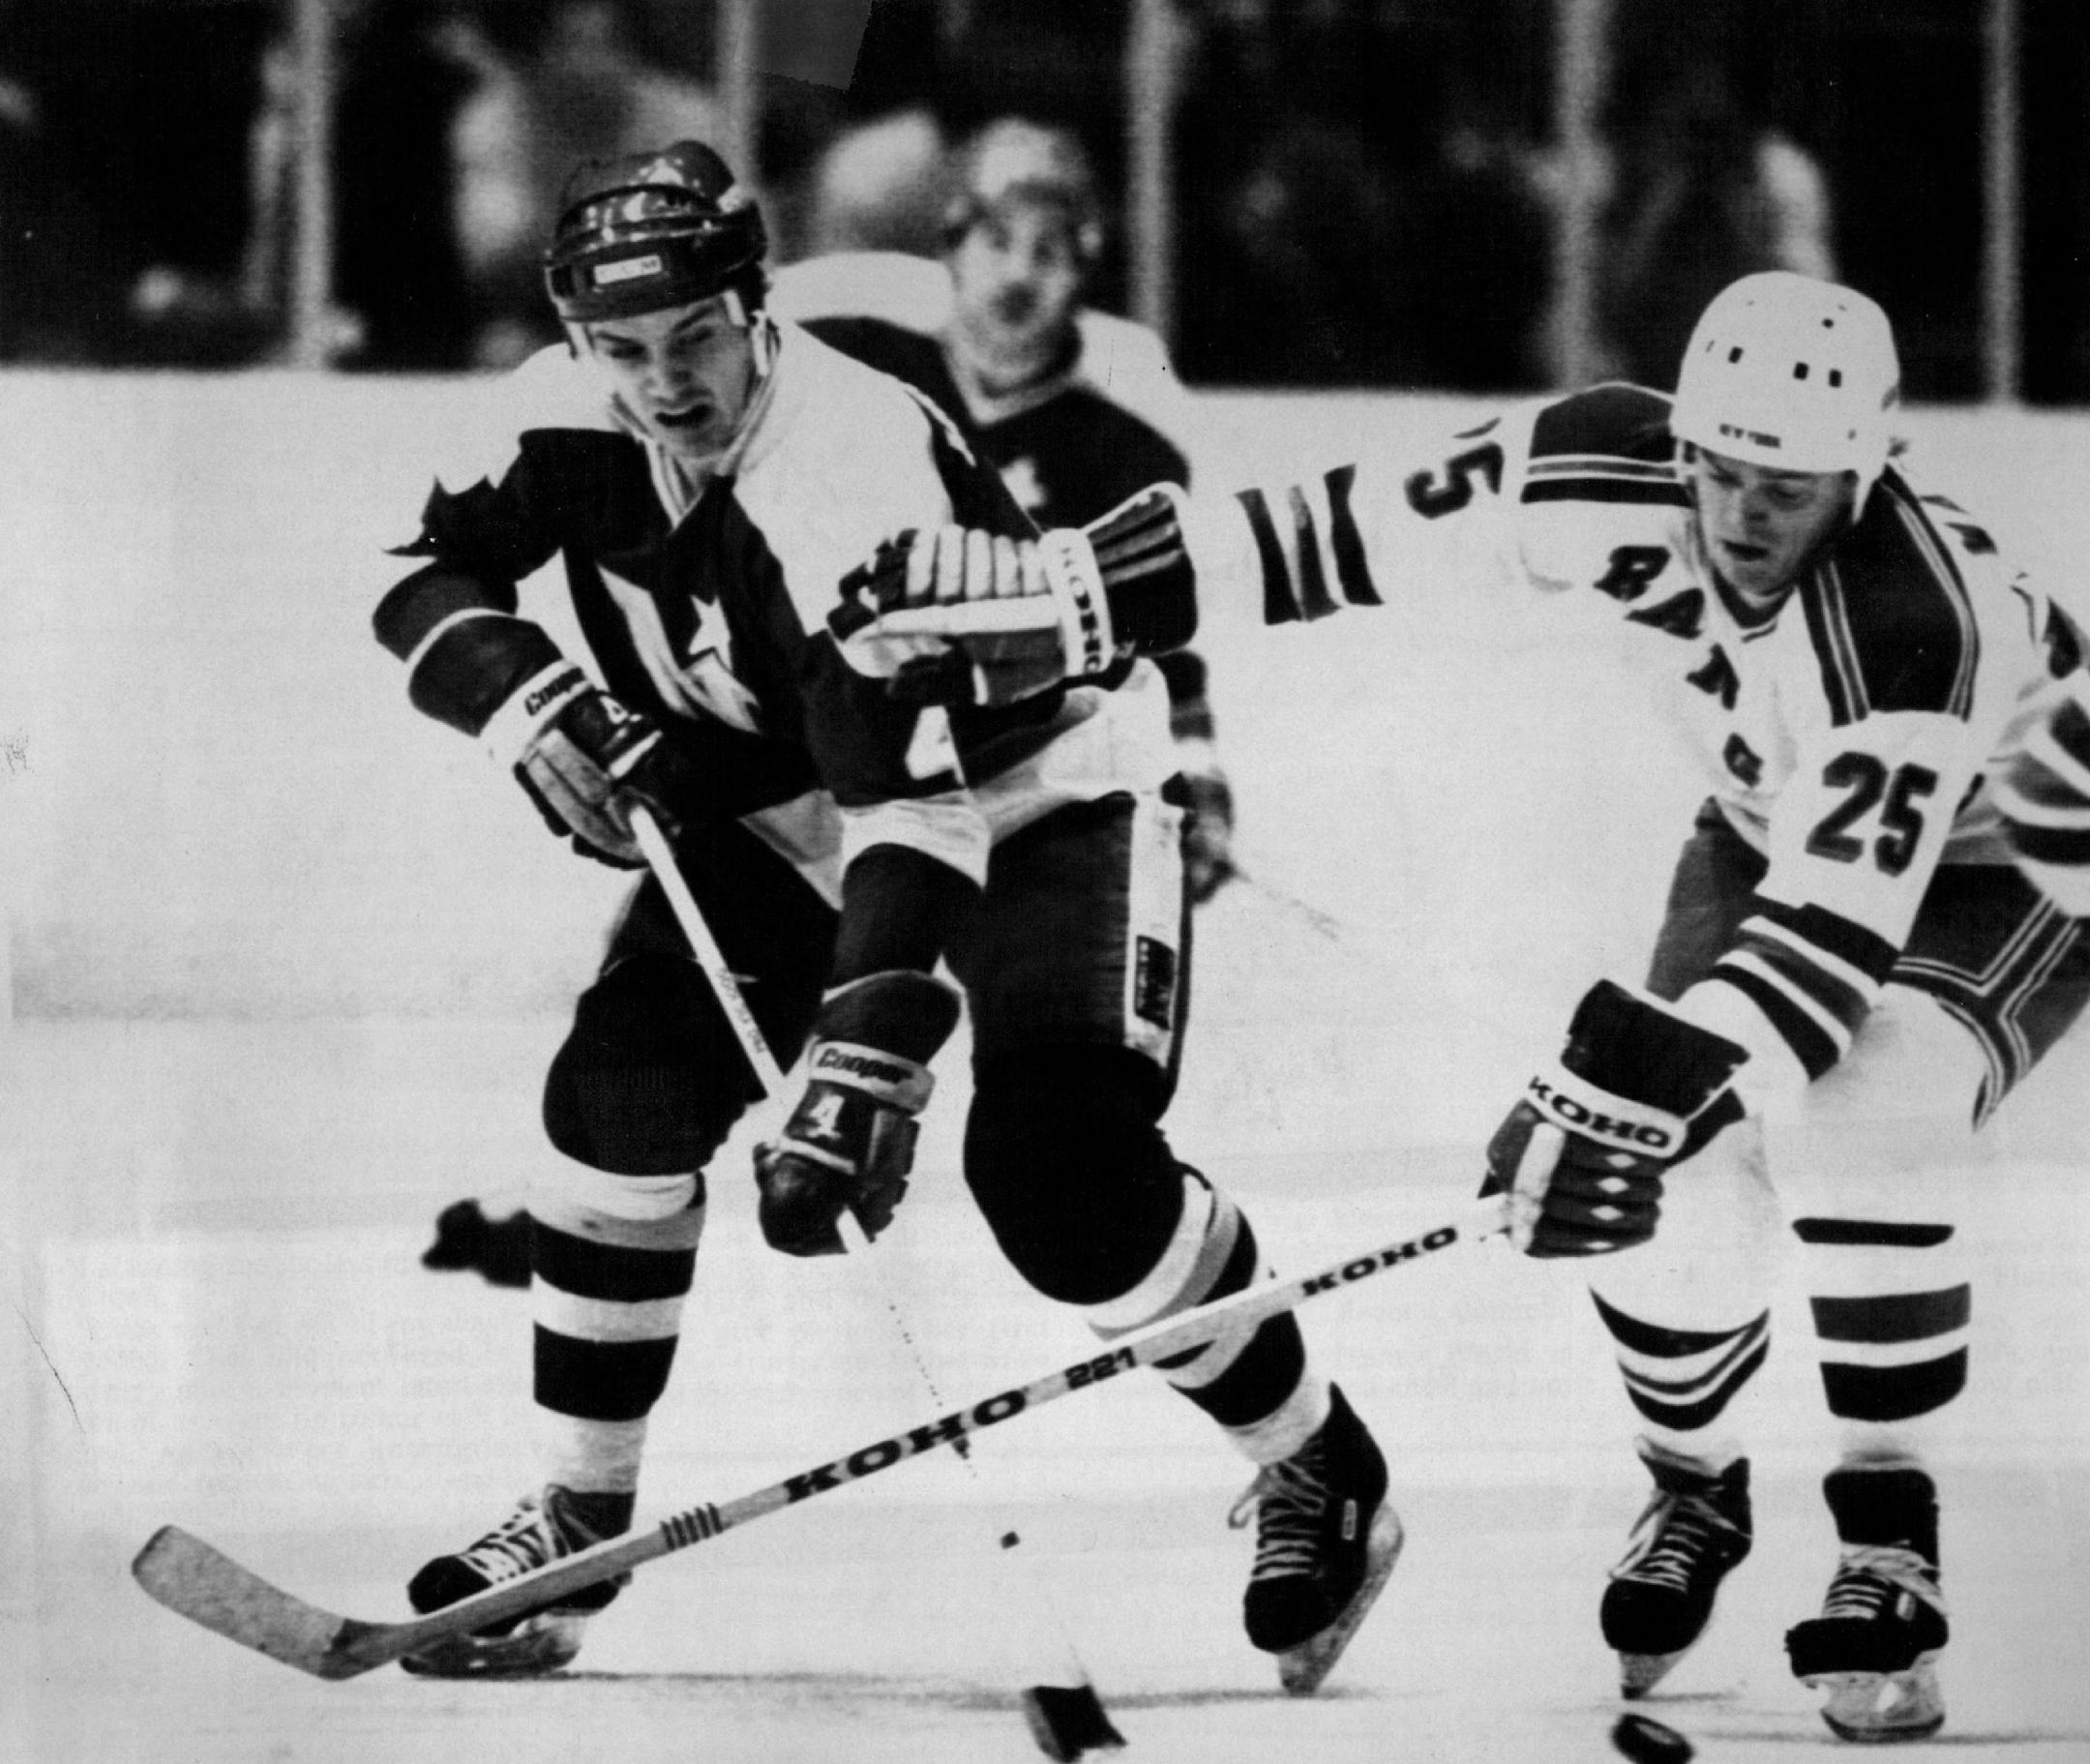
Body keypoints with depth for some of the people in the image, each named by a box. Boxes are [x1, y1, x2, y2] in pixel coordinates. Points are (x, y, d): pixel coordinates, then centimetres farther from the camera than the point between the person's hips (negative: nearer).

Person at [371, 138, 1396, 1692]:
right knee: (627, 1089, -12)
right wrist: (531, 700, -22)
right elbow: (429, 590, 1)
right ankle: (580, 1514, 2)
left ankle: (1321, 1473, 0)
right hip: (786, 805, 7)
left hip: (1036, 788, -7)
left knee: (1058, 1170, -22)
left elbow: (908, 786, -45)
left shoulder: (849, 470, -37)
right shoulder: (564, 423, -15)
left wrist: (864, 1063, -54)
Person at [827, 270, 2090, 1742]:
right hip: (1774, 826, 5)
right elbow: (1345, 537, -21)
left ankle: (1890, 1554, -14)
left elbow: (1836, 921, -44)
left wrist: (1637, 1089, -52)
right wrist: (1051, 604, -24)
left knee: (1865, 1123, -32)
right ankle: (1695, 1494, 21)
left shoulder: (1918, 619, -41)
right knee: (1677, 1183, -12)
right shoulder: (1614, 478, -26)